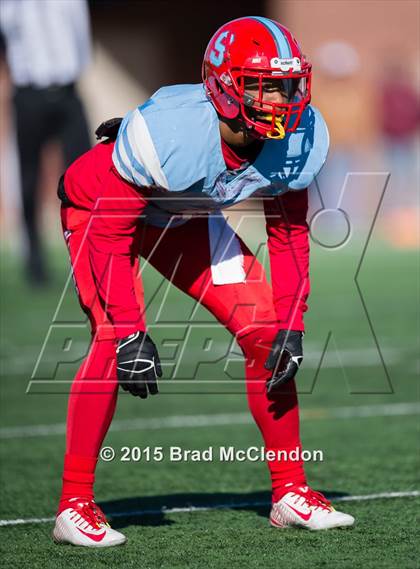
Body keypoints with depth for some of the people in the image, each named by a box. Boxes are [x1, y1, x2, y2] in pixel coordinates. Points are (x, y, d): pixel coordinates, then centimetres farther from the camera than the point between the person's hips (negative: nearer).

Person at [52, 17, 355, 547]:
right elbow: (109, 235, -30)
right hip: (100, 207, -6)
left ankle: (290, 492, 7)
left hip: (188, 220, 6)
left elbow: (288, 233, -5)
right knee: (113, 340, -25)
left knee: (265, 333, -5)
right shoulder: (168, 133, -40)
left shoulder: (298, 140, -23)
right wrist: (130, 334, -31)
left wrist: (290, 326, -10)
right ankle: (75, 503, -15)